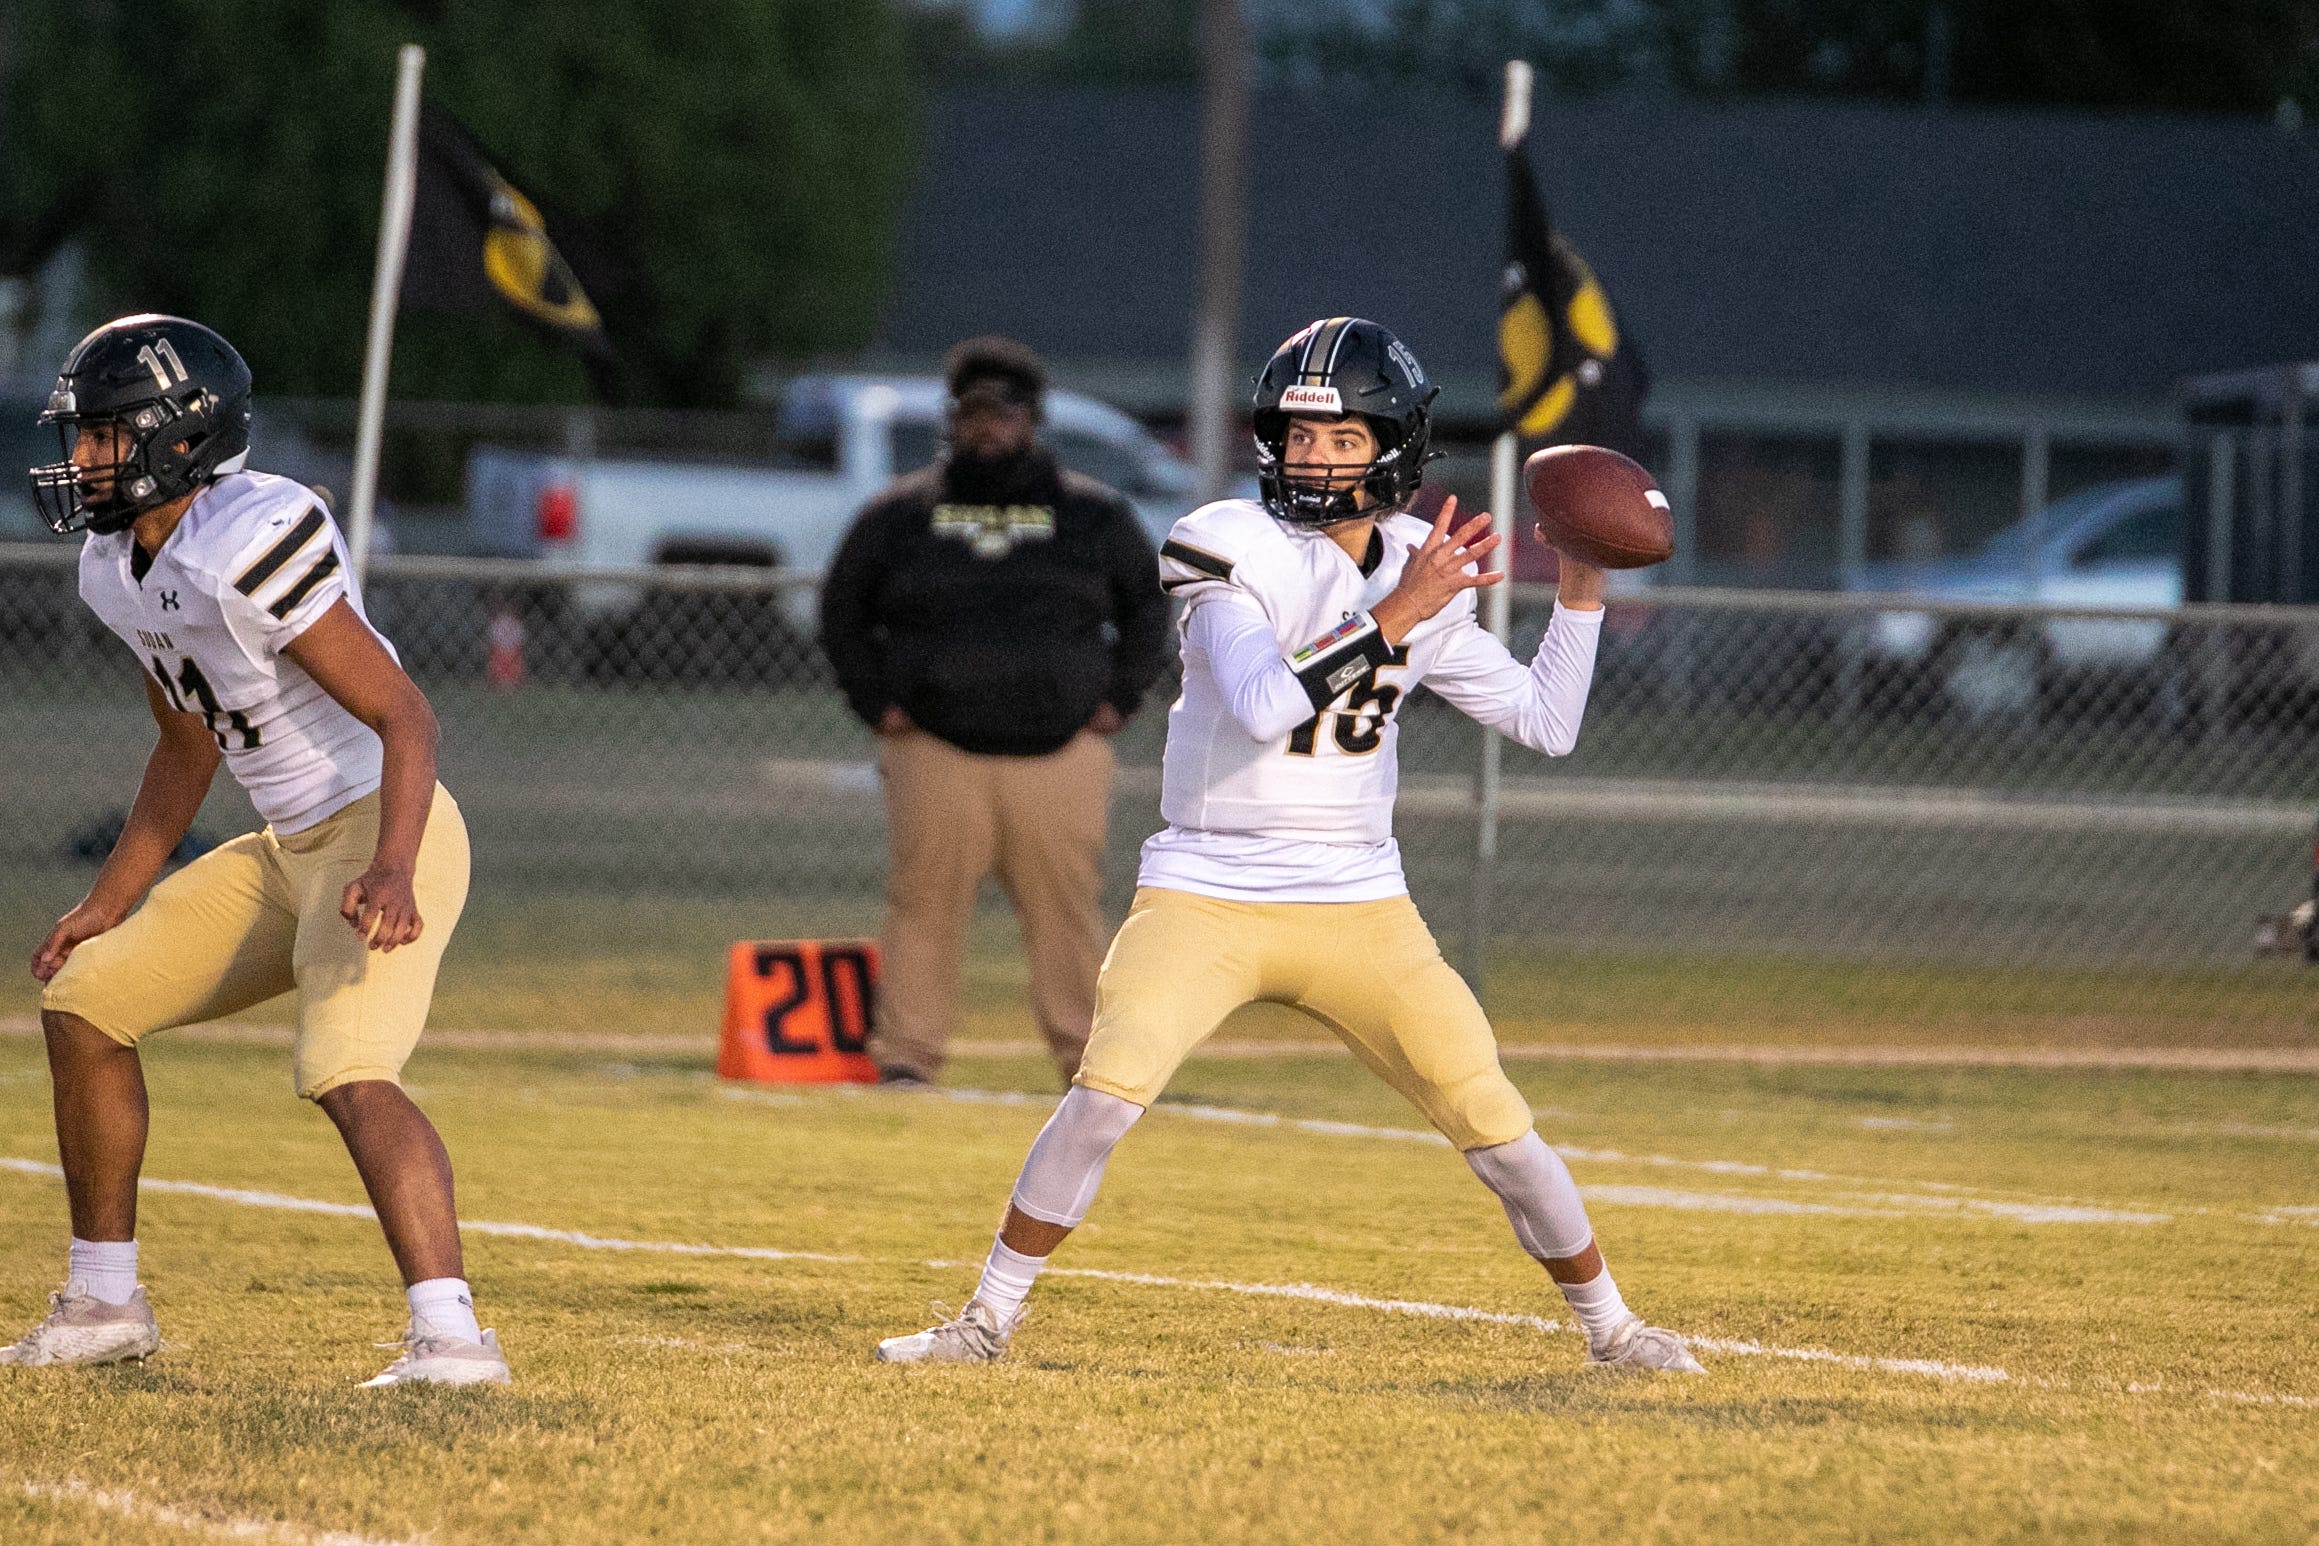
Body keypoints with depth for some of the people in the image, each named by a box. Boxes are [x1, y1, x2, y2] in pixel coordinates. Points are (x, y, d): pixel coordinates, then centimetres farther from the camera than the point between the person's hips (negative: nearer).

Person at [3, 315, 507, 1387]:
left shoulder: (251, 544, -24)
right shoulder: (119, 571, 6)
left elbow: (406, 719, -23)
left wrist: (390, 872, -37)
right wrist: (110, 903, 22)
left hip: (384, 831, -10)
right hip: (287, 849, 10)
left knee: (348, 1075, -29)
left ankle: (450, 1333, -35)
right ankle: (104, 1306, 23)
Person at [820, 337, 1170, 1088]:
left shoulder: (1096, 514, 10)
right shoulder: (900, 513, 8)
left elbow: (1148, 605, 19)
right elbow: (843, 611, 16)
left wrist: (1118, 697, 8)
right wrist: (877, 702, 5)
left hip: (1062, 751, 0)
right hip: (936, 753, 0)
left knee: (1069, 906, -1)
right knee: (924, 904, -4)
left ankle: (1089, 1058, 5)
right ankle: (906, 1056, 1)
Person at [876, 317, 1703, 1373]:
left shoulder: (1427, 577, 4)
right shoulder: (1233, 550, -11)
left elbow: (1547, 724, 11)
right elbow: (1264, 705, -27)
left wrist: (1582, 589, 3)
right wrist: (1393, 616, -27)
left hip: (1361, 913, 3)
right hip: (1205, 899, -3)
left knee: (1495, 1123, -3)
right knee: (1106, 1094, -21)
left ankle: (1609, 1325, 16)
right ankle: (989, 1320, -5)